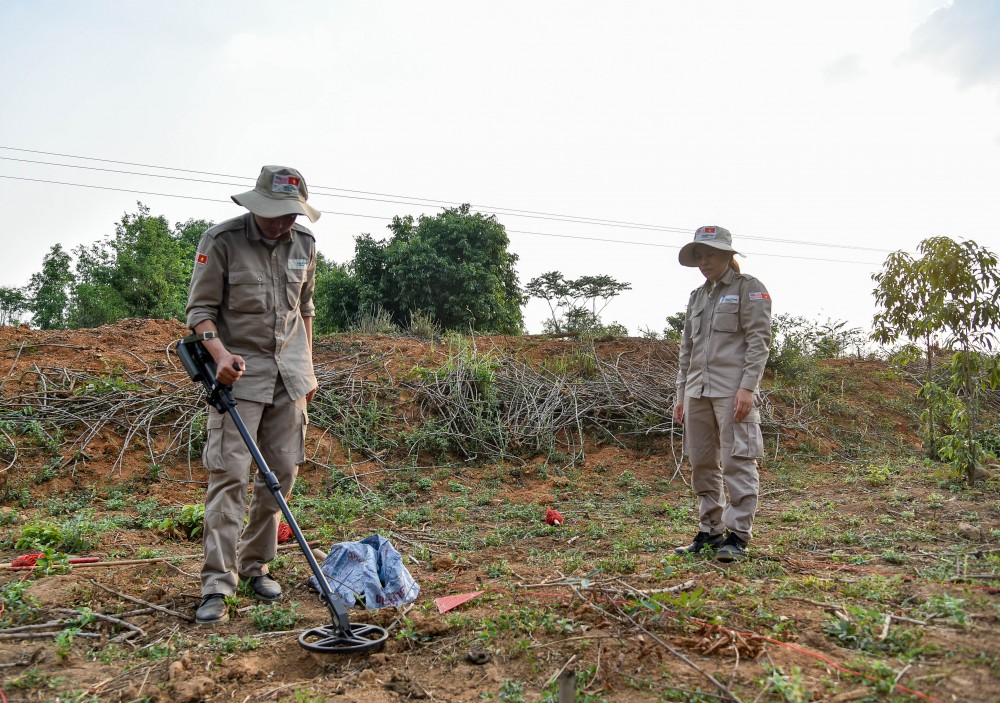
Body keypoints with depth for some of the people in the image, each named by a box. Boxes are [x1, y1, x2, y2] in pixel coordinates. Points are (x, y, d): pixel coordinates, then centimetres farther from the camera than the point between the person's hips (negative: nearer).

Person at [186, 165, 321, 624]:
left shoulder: (304, 244, 6)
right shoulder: (221, 240, -9)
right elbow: (200, 309, -6)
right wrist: (220, 353, -24)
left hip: (289, 374, 5)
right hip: (239, 372, -5)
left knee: (282, 472, 7)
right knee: (229, 473, -9)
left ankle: (255, 566, 21)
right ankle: (217, 584, -3)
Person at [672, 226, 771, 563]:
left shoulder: (749, 288, 2)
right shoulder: (697, 296, 20)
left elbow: (759, 341, -7)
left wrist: (748, 387, -16)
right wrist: (681, 393, 15)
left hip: (732, 389, -6)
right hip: (697, 390, 6)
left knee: (737, 460, -6)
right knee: (702, 464, 7)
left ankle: (738, 535, 0)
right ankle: (709, 532, 16)